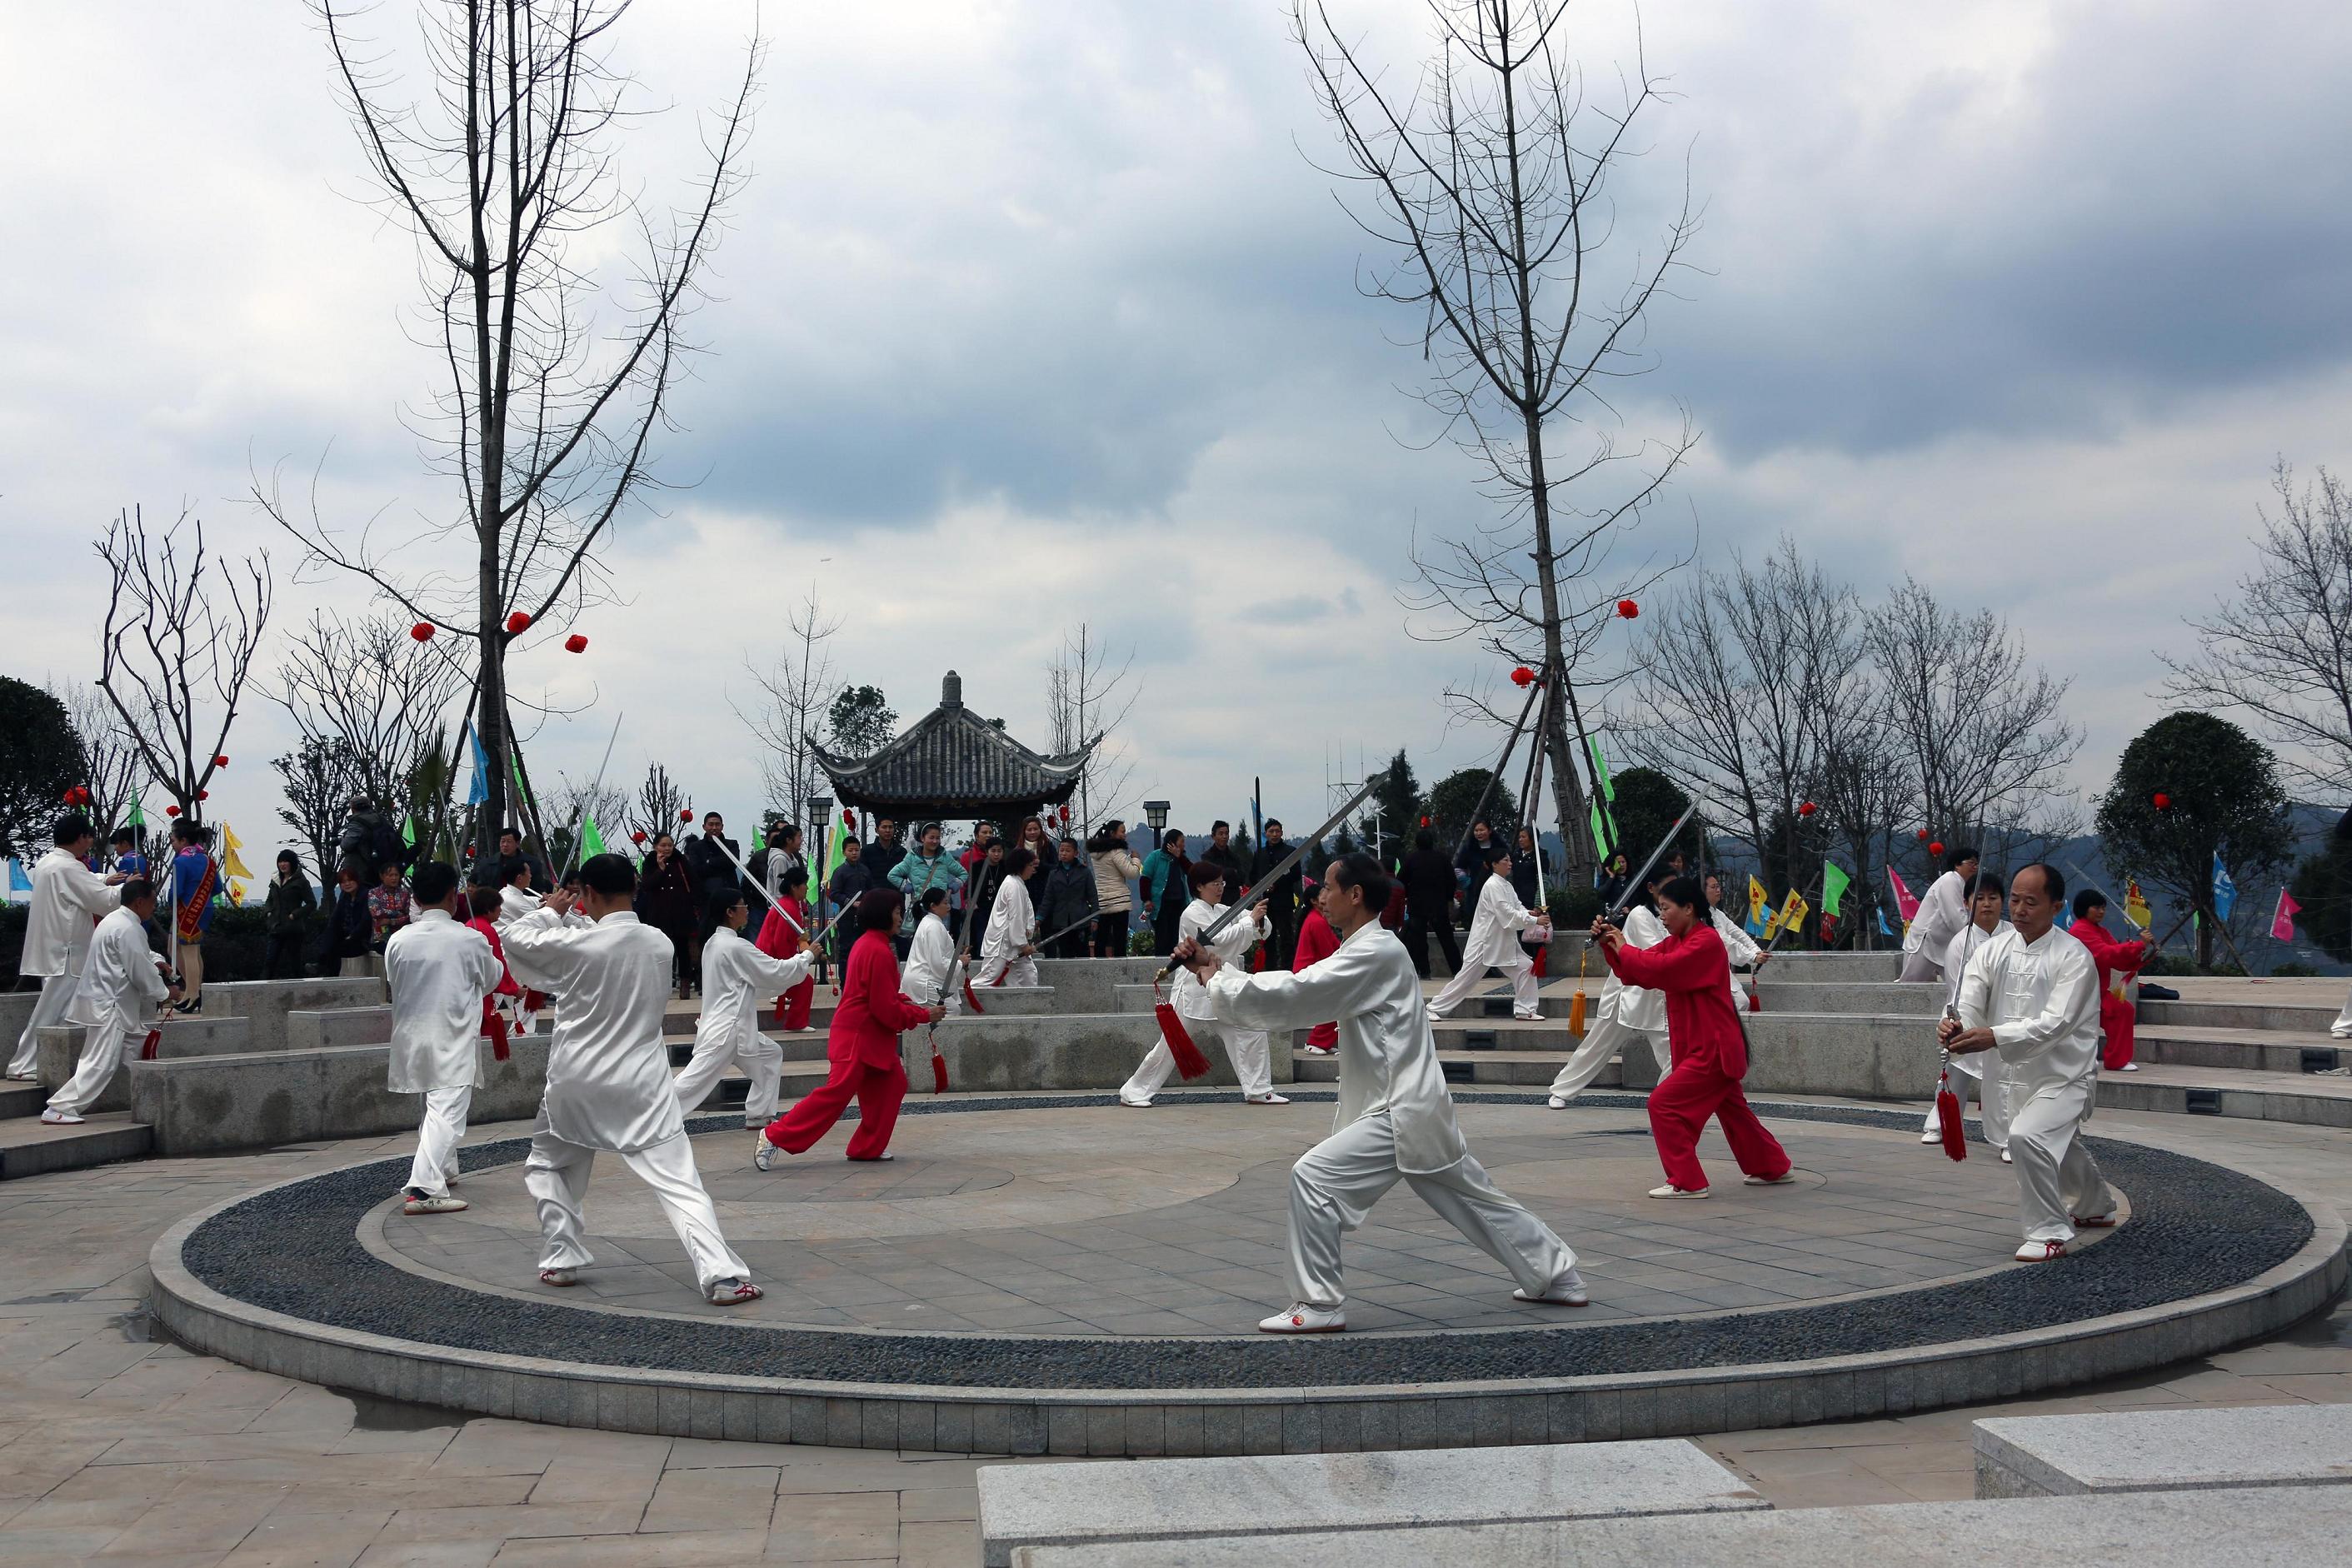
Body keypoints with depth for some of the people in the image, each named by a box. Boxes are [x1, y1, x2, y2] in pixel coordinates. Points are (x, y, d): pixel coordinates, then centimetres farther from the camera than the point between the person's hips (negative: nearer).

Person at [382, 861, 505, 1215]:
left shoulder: (398, 941, -3)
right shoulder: (470, 939, -11)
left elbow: (392, 986, 12)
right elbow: (492, 979, 7)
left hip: (411, 1036, 5)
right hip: (453, 1040, -5)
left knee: (435, 1107, 23)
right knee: (447, 1112, -8)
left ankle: (442, 1169, 38)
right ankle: (424, 1189, -19)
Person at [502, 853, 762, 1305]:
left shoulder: (577, 944, -13)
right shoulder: (660, 944, -1)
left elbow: (516, 938, 4)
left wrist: (551, 912, 19)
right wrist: (569, 919, 21)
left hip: (576, 1085, -1)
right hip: (642, 1085, 1)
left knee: (547, 1165, 26)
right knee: (680, 1183, -5)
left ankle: (562, 1260, 24)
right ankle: (722, 1276, -17)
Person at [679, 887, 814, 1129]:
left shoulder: (714, 943, 11)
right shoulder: (736, 946, -18)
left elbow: (754, 981, 19)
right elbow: (776, 972, -13)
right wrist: (807, 955, 1)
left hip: (732, 1025, 10)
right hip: (726, 1028, -10)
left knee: (771, 1055, 20)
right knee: (696, 1078, -11)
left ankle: (758, 1116, 22)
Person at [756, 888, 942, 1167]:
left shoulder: (865, 944, 12)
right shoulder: (879, 951, -19)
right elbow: (886, 1009, -19)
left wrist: (903, 1002, 8)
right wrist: (923, 1015, -9)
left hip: (870, 1036, 10)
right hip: (859, 1038, -10)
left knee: (891, 1085, 10)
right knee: (836, 1093, -11)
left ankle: (869, 1147, 15)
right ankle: (775, 1136, -7)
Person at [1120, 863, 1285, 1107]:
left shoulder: (1222, 912, 11)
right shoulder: (1193, 913, -12)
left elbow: (1260, 930, 8)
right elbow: (1220, 939, -23)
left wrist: (1260, 919, -14)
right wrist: (1251, 919, -20)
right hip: (1195, 989, -7)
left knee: (1251, 1034, 3)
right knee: (1171, 1046, -4)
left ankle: (1258, 1091, 13)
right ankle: (1133, 1092, 7)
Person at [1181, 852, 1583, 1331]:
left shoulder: (1376, 954, -16)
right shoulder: (1362, 953, 15)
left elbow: (1290, 998, -22)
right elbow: (1294, 990, 10)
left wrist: (1216, 983, -12)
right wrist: (1216, 968, 3)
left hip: (1402, 1114, -11)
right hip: (1415, 1110, 11)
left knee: (1313, 1176, -16)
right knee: (1478, 1201, 20)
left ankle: (1319, 1305, -9)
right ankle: (1560, 1278, 34)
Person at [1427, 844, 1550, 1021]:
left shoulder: (1506, 885, 11)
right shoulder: (1492, 886, -19)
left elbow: (1517, 906, 11)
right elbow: (1507, 914, -25)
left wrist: (1528, 913, -12)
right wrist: (1535, 921, -24)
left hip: (1505, 941, 9)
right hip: (1485, 941, -9)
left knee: (1526, 967, 1)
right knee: (1466, 977, -4)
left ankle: (1525, 1010, 10)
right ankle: (1435, 1008, 6)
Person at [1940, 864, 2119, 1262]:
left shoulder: (2073, 957, -20)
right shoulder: (1995, 949, -3)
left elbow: (2055, 1024, -30)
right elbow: (1970, 1000, -13)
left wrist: (1993, 1037, -44)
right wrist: (1955, 1025, -37)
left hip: (2066, 1076, -7)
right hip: (2022, 1075, 7)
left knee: (2026, 1137, -28)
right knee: (2060, 1147, 27)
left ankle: (2049, 1233, -11)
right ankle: (2095, 1206, 57)